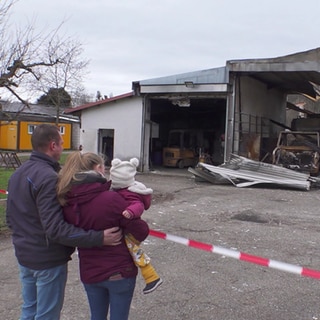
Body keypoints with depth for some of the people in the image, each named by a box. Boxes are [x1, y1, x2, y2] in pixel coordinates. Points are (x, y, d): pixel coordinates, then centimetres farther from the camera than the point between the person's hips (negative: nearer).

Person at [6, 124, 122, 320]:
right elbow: (55, 229, -30)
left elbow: (10, 218, 13)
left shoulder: (18, 174, 5)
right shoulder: (49, 177, -24)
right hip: (48, 261, -9)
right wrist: (98, 238, -31)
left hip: (24, 256, 9)